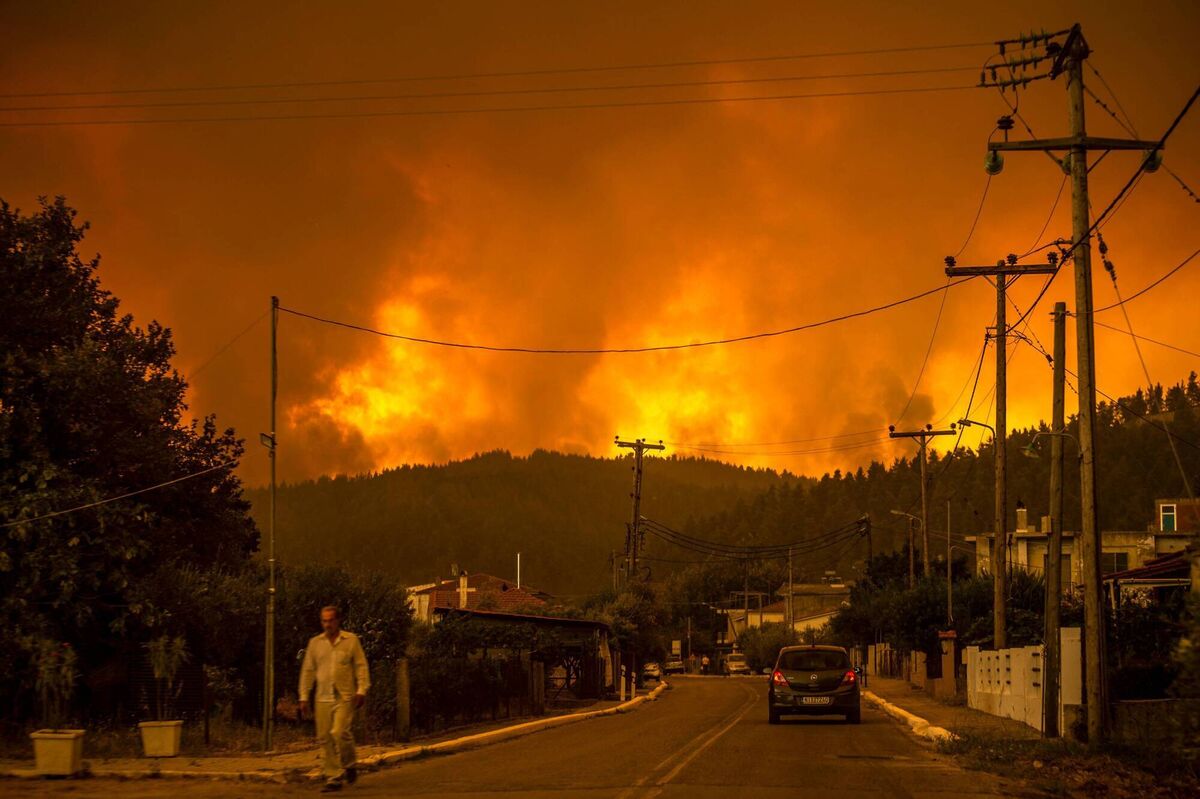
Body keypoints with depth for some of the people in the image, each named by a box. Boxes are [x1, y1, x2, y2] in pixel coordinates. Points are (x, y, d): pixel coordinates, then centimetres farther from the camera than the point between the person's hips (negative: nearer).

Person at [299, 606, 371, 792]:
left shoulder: (351, 640, 3)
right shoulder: (315, 642, 11)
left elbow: (361, 666, 2)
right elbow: (308, 671, 13)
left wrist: (361, 690, -8)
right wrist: (304, 697, 10)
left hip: (345, 697, -4)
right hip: (323, 698, 4)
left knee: (339, 733, -18)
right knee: (326, 738, 1)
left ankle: (349, 765, 8)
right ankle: (334, 777, 9)